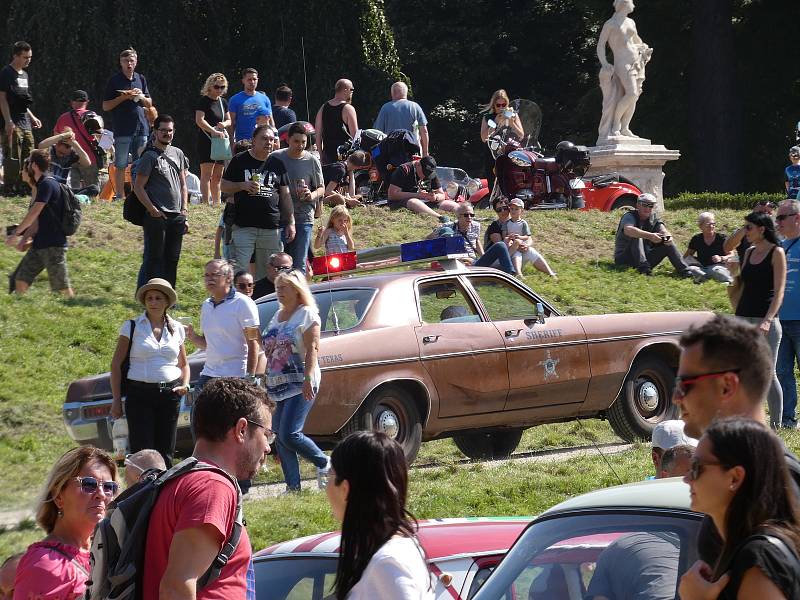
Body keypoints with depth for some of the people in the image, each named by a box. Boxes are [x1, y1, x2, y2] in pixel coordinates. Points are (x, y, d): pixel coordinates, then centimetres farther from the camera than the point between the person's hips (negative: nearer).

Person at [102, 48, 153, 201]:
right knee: (121, 166, -3)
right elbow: (106, 106, -1)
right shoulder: (114, 80, 0)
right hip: (122, 129, -4)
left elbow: (149, 104, 19)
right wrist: (123, 97, -12)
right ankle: (119, 196, -1)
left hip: (141, 127, 4)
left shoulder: (141, 79, 13)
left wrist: (141, 97, -2)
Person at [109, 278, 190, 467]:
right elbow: (116, 364, 1)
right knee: (141, 452, -9)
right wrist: (116, 400, -4)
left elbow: (184, 364, 22)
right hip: (139, 393, -3)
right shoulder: (132, 327, 0)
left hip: (170, 394, 3)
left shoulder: (177, 329, 10)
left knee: (166, 453, 6)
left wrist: (185, 385, 1)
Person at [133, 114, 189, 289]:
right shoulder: (150, 156, -5)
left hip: (176, 216, 6)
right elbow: (138, 187, -8)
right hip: (157, 216, -6)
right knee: (153, 258, -5)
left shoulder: (178, 154, 15)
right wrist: (152, 210, -14)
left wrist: (184, 212, 11)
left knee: (172, 259, 8)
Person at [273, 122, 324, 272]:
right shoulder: (276, 158, 3)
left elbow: (321, 189, 8)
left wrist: (312, 195, -13)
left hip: (303, 218, -1)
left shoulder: (312, 161, 2)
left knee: (299, 265, -4)